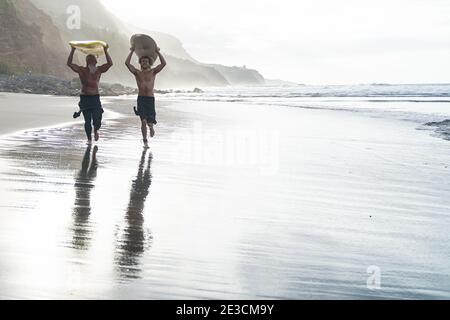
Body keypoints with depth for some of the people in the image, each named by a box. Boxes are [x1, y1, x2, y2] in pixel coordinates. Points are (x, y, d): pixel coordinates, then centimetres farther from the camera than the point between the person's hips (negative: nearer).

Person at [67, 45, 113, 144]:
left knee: (97, 120, -6)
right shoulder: (81, 70, -1)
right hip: (85, 98, -1)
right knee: (87, 121, 1)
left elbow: (110, 63, -3)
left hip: (95, 98, 1)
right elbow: (69, 63, -7)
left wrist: (106, 51, -8)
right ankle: (89, 139, 16)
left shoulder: (99, 70, 4)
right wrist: (72, 51, -13)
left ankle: (96, 130, 29)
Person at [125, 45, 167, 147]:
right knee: (143, 121, -9)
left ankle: (151, 126, 34)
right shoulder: (137, 73, 9)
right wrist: (132, 52, 3)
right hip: (141, 98, 0)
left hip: (150, 99, 0)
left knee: (150, 121, -5)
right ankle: (145, 141, 3)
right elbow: (127, 63, 0)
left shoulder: (153, 72, 9)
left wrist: (158, 52, -1)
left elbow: (164, 63, -1)